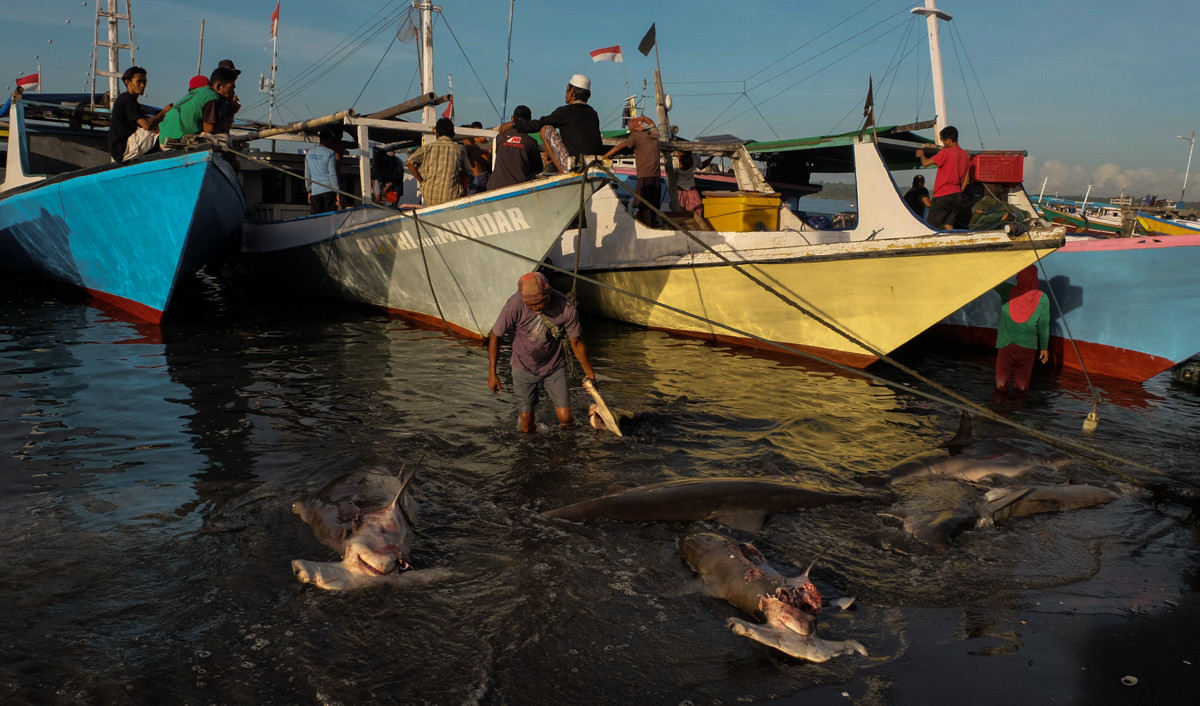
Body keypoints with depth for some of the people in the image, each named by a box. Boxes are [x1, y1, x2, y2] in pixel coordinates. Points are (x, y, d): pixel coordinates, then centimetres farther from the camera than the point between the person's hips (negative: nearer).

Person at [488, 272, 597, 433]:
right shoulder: (515, 305, -26)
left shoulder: (567, 308, -23)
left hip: (554, 367, 1)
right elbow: (495, 336, -12)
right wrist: (492, 373, -10)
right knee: (527, 429, 1)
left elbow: (577, 342, -6)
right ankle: (523, 411, 36)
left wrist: (589, 372, 5)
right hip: (524, 368, -1)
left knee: (566, 421, -4)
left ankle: (559, 409, 31)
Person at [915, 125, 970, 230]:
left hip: (942, 195, -7)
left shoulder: (945, 152, -12)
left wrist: (921, 154, 7)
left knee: (931, 226, -1)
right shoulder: (965, 155, 11)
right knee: (948, 226, 8)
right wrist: (959, 193, 20)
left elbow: (925, 163, -14)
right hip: (957, 195, 7)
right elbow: (966, 179, 13)